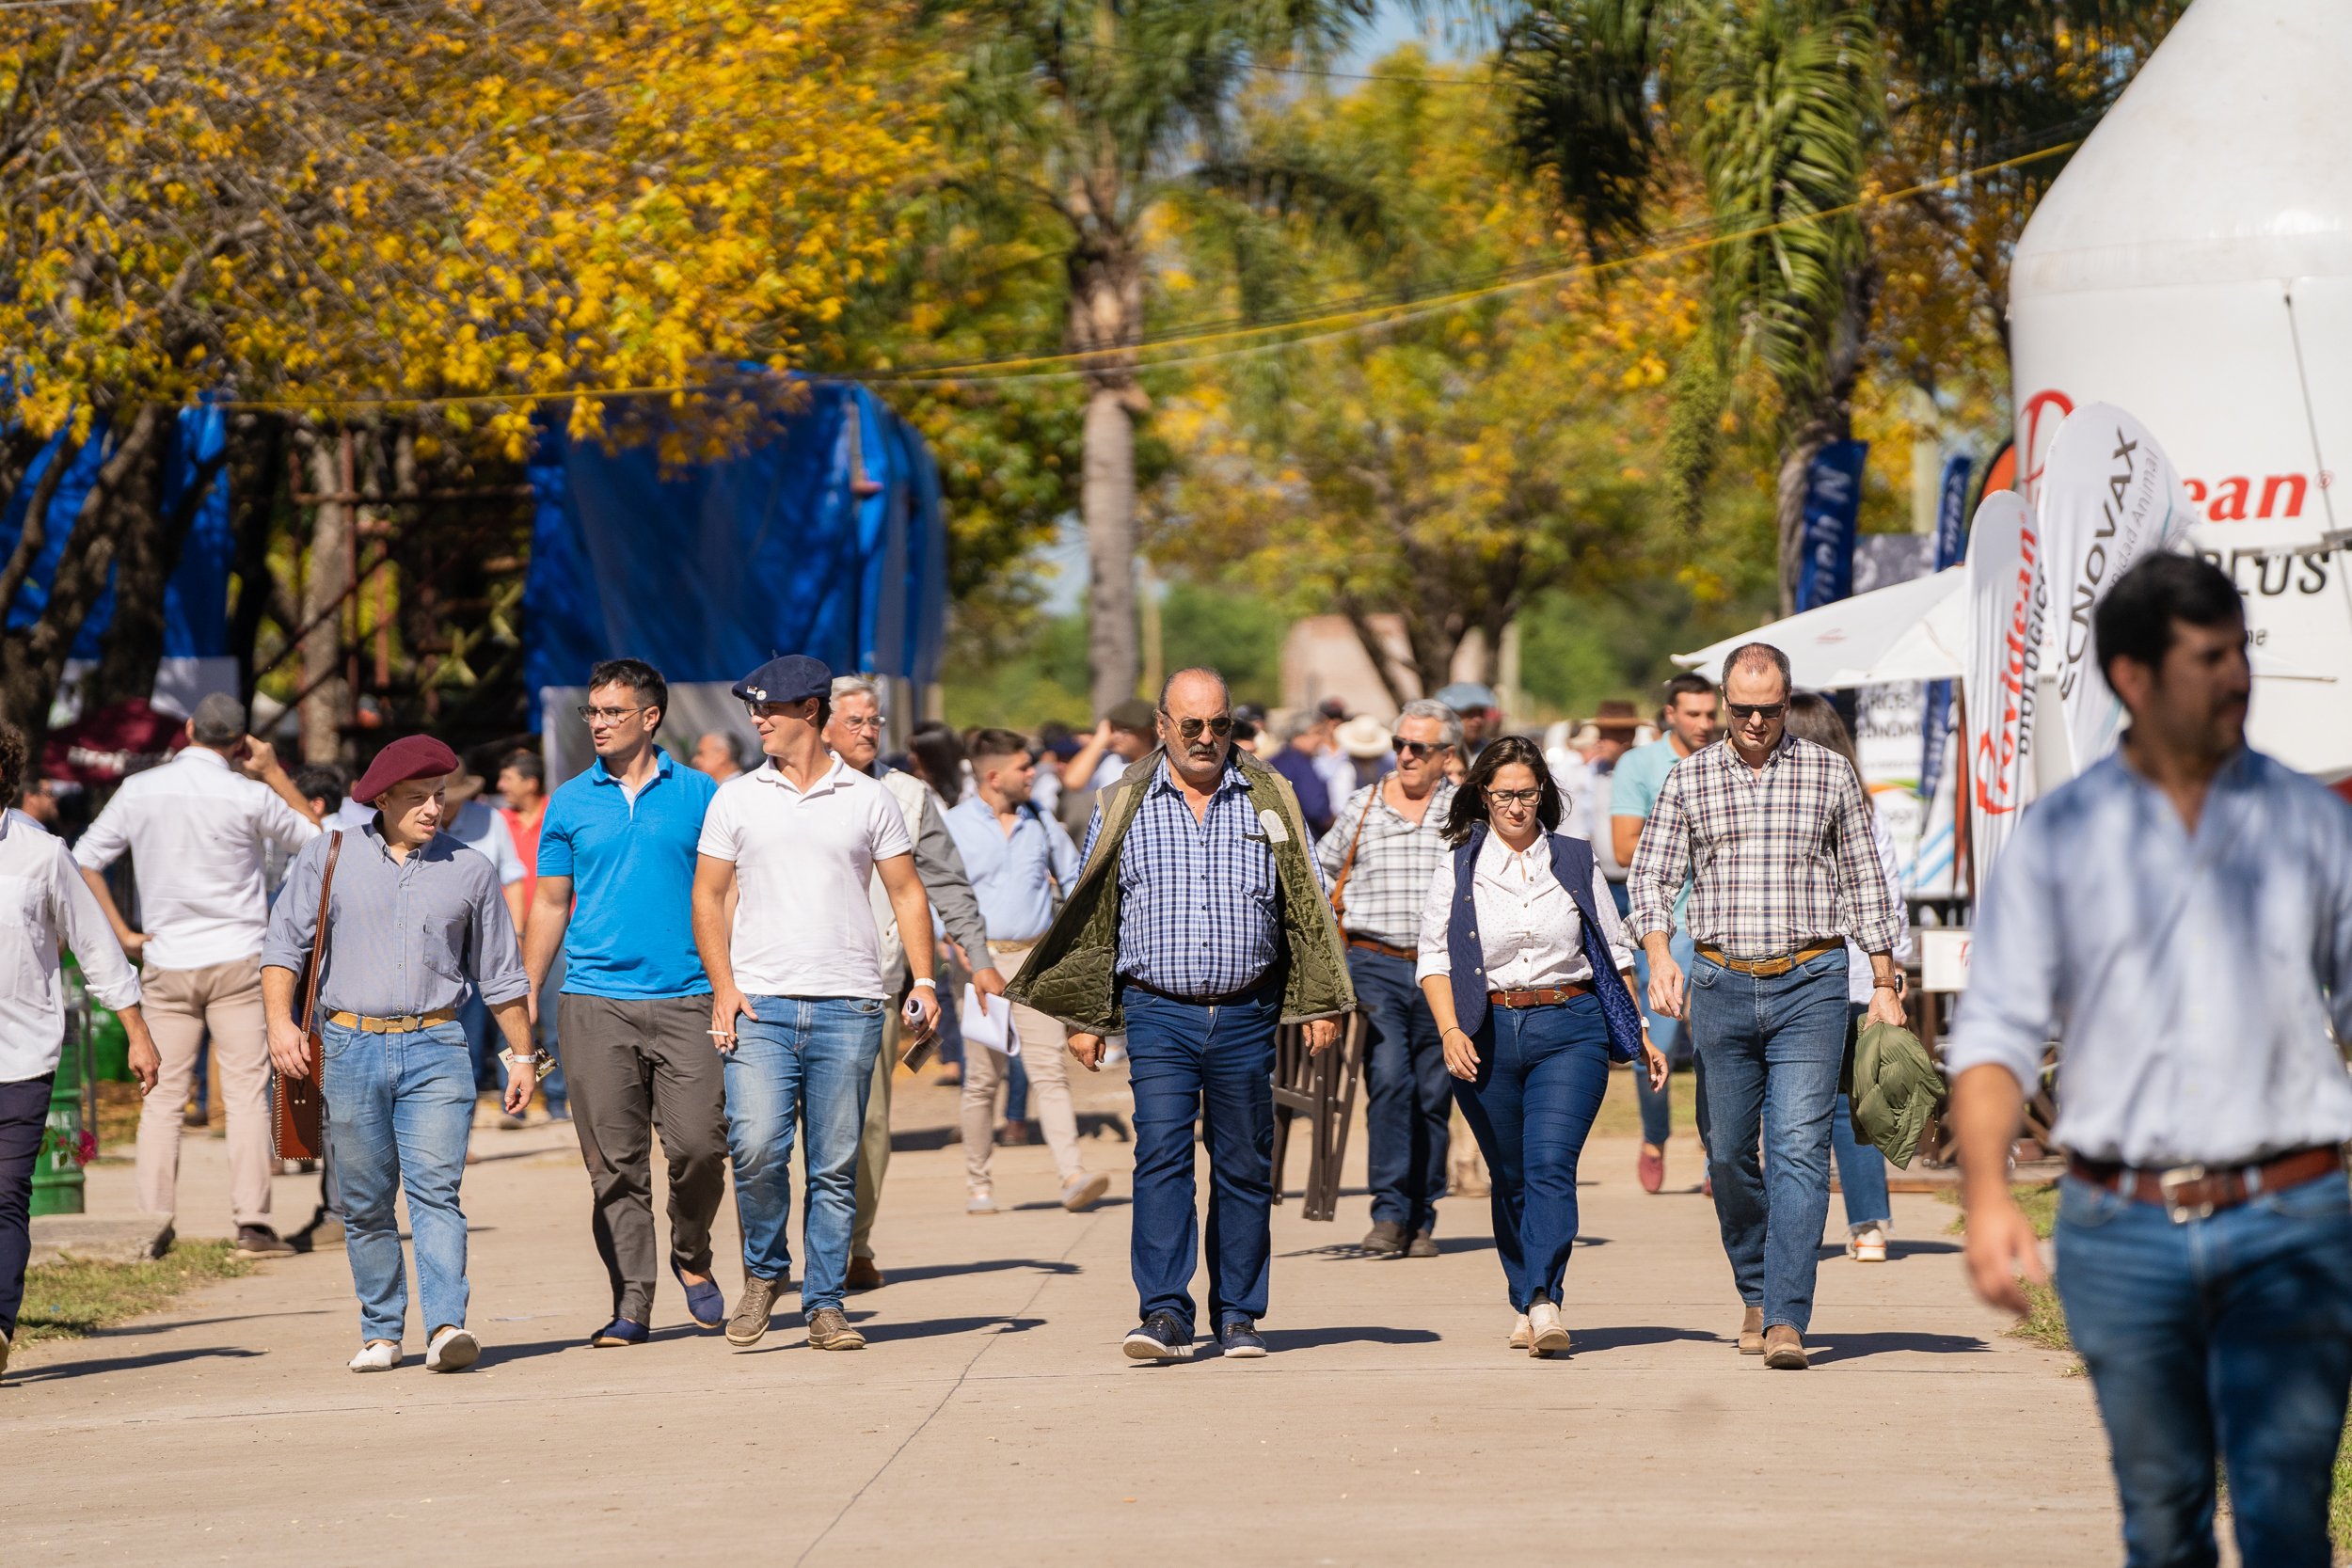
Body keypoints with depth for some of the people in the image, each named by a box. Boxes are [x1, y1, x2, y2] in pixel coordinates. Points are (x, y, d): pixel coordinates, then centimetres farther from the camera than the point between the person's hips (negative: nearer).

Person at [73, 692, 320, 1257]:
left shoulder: (140, 790, 1)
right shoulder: (248, 797, -6)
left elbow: (84, 860, 2)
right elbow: (315, 836, 10)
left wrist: (121, 933, 5)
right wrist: (274, 773, 10)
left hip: (166, 963, 2)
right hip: (236, 960, -2)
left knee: (162, 1098, 5)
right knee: (247, 1093, -1)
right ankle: (252, 1222, -8)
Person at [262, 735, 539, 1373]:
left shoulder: (470, 872, 10)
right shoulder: (329, 856, 6)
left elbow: (500, 975, 17)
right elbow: (285, 943, 3)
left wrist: (523, 1055, 18)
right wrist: (280, 1021, -10)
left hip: (435, 1050, -1)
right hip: (350, 1048, 1)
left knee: (436, 1191, -14)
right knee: (365, 1204, 5)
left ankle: (447, 1325, -23)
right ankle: (381, 1332, 14)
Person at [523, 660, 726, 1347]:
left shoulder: (698, 795, 6)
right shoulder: (570, 803, 9)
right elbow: (549, 906, 13)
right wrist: (527, 1000, 6)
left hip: (685, 998, -1)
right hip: (595, 1000, 1)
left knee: (698, 1144, -9)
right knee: (614, 1163, -1)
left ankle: (691, 1257, 18)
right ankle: (631, 1304, 5)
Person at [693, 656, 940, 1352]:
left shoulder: (869, 800, 8)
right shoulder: (735, 800, 10)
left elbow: (906, 893, 10)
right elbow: (708, 896, 10)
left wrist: (924, 981, -2)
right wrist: (723, 987, -2)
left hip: (848, 1007, 0)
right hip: (761, 1004, 0)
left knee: (835, 1168, 1)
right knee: (755, 1148, -15)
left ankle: (825, 1304, 10)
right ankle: (764, 1270, 9)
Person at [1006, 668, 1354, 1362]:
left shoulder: (1270, 801, 7)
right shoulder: (1124, 807, 6)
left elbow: (1308, 906, 10)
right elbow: (1089, 915, 10)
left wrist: (1321, 1005, 5)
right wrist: (1083, 1018, 7)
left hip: (1246, 1013, 1)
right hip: (1158, 1012, -1)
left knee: (1244, 1168, 5)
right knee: (1161, 1158, -12)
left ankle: (1237, 1317, 14)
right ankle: (1164, 1313, -15)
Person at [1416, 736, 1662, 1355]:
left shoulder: (1576, 862, 10)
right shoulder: (1456, 871, 7)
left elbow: (1614, 952, 17)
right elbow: (1434, 959, 1)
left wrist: (1639, 1032, 15)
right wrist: (1450, 1030, -14)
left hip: (1570, 1030, -1)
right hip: (1489, 1033, 1)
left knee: (1551, 1165, -17)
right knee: (1510, 1179, 7)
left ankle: (1543, 1301, -26)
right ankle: (1524, 1304, 21)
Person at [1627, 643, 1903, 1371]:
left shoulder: (1829, 774, 5)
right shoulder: (1688, 779, 7)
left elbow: (1864, 881, 10)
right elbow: (1652, 876, 4)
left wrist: (1884, 983, 8)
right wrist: (1659, 955, -14)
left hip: (1809, 985, -2)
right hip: (1720, 984, 2)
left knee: (1801, 1150, -11)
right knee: (1728, 1153, 8)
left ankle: (1787, 1319, -16)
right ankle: (1756, 1292, 28)